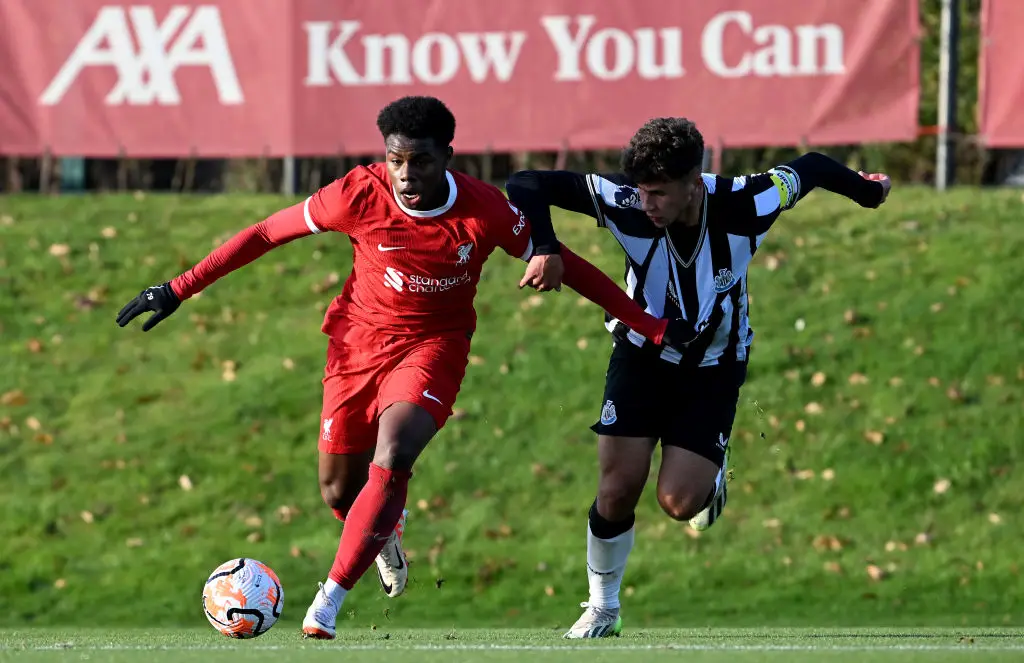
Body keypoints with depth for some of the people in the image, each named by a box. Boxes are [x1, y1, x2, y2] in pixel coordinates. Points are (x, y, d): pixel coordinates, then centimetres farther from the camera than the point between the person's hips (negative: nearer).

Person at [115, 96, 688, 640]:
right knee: (340, 490, 7)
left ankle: (328, 603, -21)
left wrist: (650, 326, -5)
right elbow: (267, 233, -7)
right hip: (360, 340, 2)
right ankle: (387, 532, 47)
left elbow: (560, 263, -6)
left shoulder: (485, 210, -19)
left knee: (391, 460, -27)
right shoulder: (360, 195, -19)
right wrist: (181, 288, -7)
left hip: (435, 345, -2)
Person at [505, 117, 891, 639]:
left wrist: (868, 191, 13)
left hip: (715, 366, -1)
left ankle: (712, 474, 26)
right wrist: (544, 248, -44)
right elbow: (527, 185, -27)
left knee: (680, 502, -12)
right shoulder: (627, 206, -28)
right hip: (642, 354, 1)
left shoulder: (746, 207, -27)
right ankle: (602, 609, 17)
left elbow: (810, 169, -6)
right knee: (619, 488, -7)